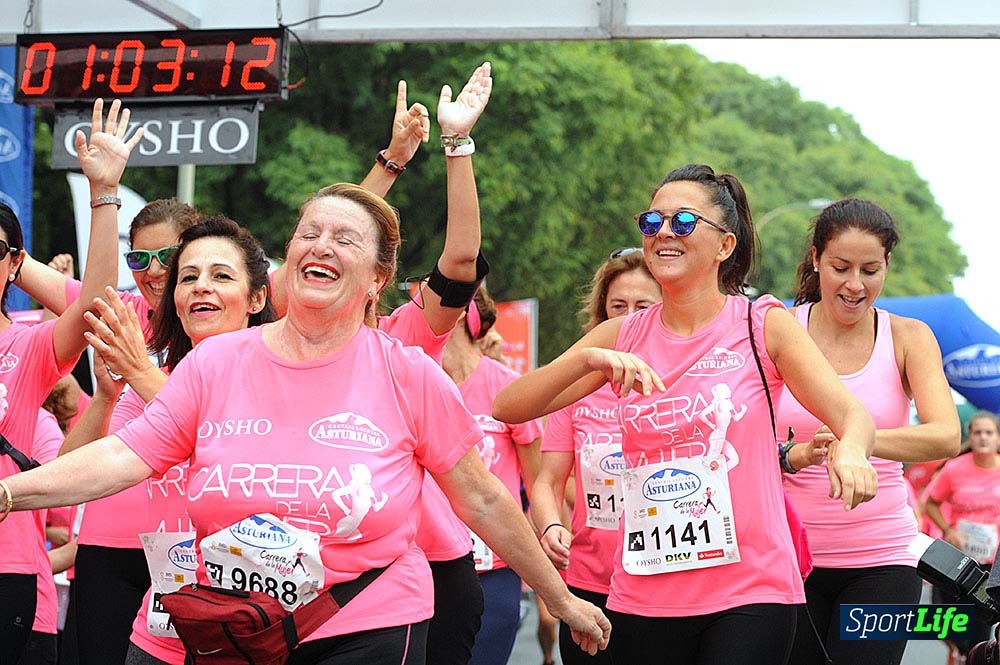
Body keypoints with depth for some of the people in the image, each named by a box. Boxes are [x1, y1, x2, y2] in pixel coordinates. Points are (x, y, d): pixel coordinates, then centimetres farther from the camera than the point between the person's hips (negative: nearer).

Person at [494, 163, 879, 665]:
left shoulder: (764, 325, 0)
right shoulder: (622, 337, 7)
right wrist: (586, 360, -16)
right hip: (642, 598, 3)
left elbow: (850, 414, -6)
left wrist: (849, 452, -30)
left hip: (750, 591, -3)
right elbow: (509, 407, 1)